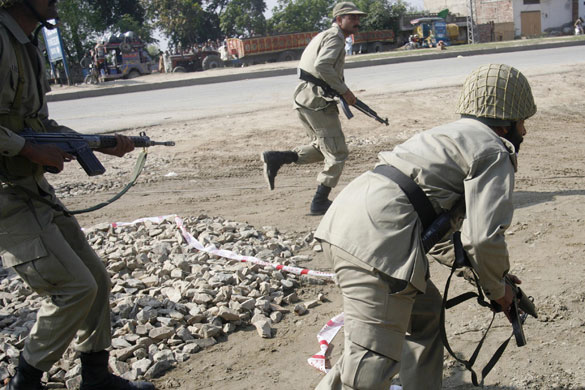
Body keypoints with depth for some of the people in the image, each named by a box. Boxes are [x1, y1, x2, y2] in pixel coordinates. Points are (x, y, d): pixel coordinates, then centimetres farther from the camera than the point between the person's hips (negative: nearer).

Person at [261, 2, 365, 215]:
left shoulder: (323, 36, 22)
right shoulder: (334, 37, -8)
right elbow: (322, 66, -25)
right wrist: (344, 90, -18)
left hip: (304, 99, 10)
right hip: (318, 102, -10)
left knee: (321, 148, 20)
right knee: (337, 153, -1)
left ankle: (277, 158, 10)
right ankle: (320, 202, 4)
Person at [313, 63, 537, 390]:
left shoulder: (454, 135, 31)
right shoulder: (494, 152, 2)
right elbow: (484, 237, -11)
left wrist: (495, 276, 35)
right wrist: (497, 288, 9)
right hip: (375, 237, -10)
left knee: (425, 311, 26)